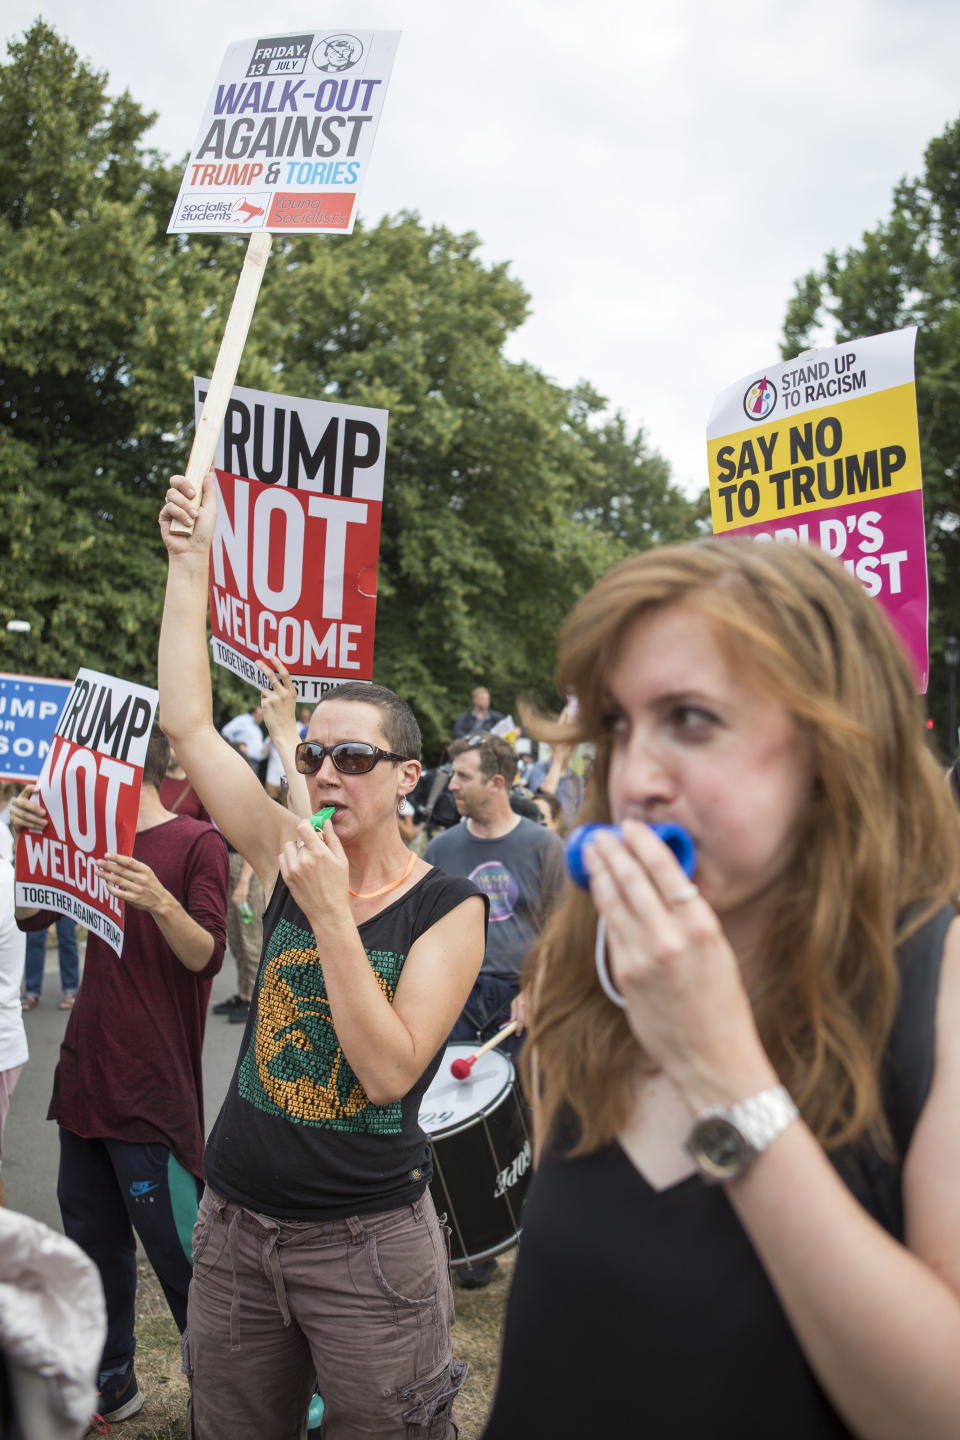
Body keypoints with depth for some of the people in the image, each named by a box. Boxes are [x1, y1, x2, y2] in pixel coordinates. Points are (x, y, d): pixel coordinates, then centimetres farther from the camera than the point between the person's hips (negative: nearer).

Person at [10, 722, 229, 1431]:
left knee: (177, 1251, 0)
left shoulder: (197, 842, -8)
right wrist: (27, 835, -7)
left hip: (153, 1090, -7)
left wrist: (161, 903, -34)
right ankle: (111, 1382, 32)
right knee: (95, 1242, 15)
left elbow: (207, 957, -16)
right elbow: (29, 912, 8)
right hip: (86, 1074, 7)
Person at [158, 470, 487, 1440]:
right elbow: (186, 723, -4)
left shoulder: (449, 909, -11)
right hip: (234, 1227, 5)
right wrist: (190, 562, -6)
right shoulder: (286, 859, -1)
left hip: (366, 1240, -4)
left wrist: (331, 912, -25)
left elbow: (388, 1070, -21)